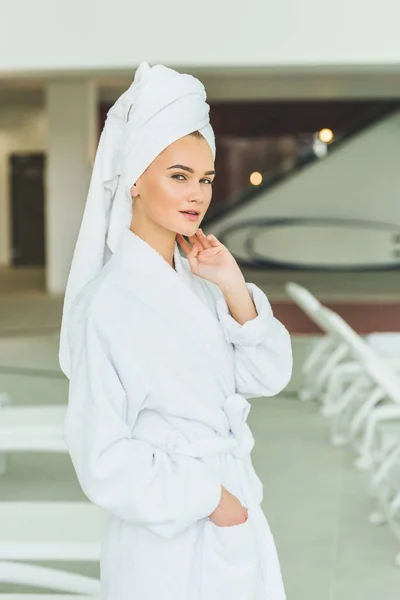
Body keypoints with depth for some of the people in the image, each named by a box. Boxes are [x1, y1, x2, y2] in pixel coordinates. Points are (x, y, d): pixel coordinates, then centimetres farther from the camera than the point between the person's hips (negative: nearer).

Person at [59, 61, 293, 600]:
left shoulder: (200, 279, 1)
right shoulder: (107, 301, -20)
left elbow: (269, 377, 1)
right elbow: (104, 459, -19)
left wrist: (235, 289, -11)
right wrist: (205, 498, -11)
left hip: (237, 523, 6)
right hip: (167, 540, -6)